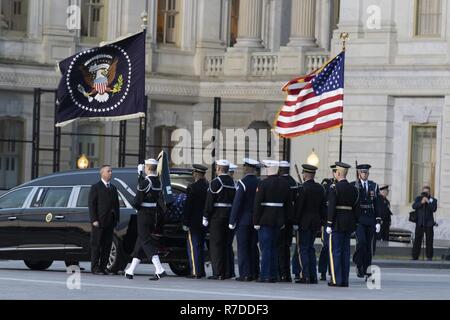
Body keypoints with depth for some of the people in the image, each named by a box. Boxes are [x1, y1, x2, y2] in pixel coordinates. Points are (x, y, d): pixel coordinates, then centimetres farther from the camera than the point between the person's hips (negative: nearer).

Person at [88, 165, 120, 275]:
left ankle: (103, 267, 10)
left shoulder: (113, 188, 18)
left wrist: (117, 219, 8)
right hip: (99, 222, -6)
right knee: (96, 245, -2)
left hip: (110, 222, 6)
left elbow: (116, 204, 18)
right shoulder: (96, 187, -2)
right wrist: (94, 220, -15)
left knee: (107, 245, 6)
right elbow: (91, 204, -7)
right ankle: (95, 267, 0)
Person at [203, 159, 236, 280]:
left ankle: (217, 273, -8)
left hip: (217, 216, -7)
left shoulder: (215, 182, -12)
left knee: (215, 244, -4)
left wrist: (206, 217, -9)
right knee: (225, 245, 12)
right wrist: (232, 218, 16)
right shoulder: (232, 182, 11)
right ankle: (223, 272, 13)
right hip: (229, 216, 7)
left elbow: (209, 201, -14)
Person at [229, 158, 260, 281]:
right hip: (255, 220, 6)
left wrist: (232, 221, -11)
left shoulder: (243, 183, -13)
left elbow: (237, 203, -15)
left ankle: (245, 274, -7)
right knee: (253, 247, 11)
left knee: (242, 247, -4)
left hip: (243, 220, -6)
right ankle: (254, 273, 13)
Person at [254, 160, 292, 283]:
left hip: (265, 220, -6)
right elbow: (289, 204, 10)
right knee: (273, 247, 14)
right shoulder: (285, 184, 6)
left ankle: (265, 275, -4)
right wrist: (284, 221, 16)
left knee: (265, 248, -3)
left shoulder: (263, 184, -12)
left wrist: (256, 221, -9)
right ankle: (273, 275, 14)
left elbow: (258, 204, -14)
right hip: (279, 220, 6)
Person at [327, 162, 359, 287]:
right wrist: (354, 224, 15)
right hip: (349, 223, 6)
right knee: (345, 251, 8)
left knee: (335, 251, -2)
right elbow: (356, 208, 10)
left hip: (337, 222, -6)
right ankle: (345, 280, 8)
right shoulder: (353, 189, 9)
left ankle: (336, 280, -6)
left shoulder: (334, 188, -10)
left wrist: (329, 224, -12)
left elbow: (331, 207, -15)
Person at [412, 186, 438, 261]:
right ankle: (415, 257, 2)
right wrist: (421, 202, -18)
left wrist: (428, 202, -16)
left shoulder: (433, 200, 5)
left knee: (429, 240, 0)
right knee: (417, 240, -1)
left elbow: (434, 209, -11)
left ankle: (429, 257, 6)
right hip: (419, 223, 1)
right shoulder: (418, 198, 10)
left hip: (429, 223, -1)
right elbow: (414, 206, -5)